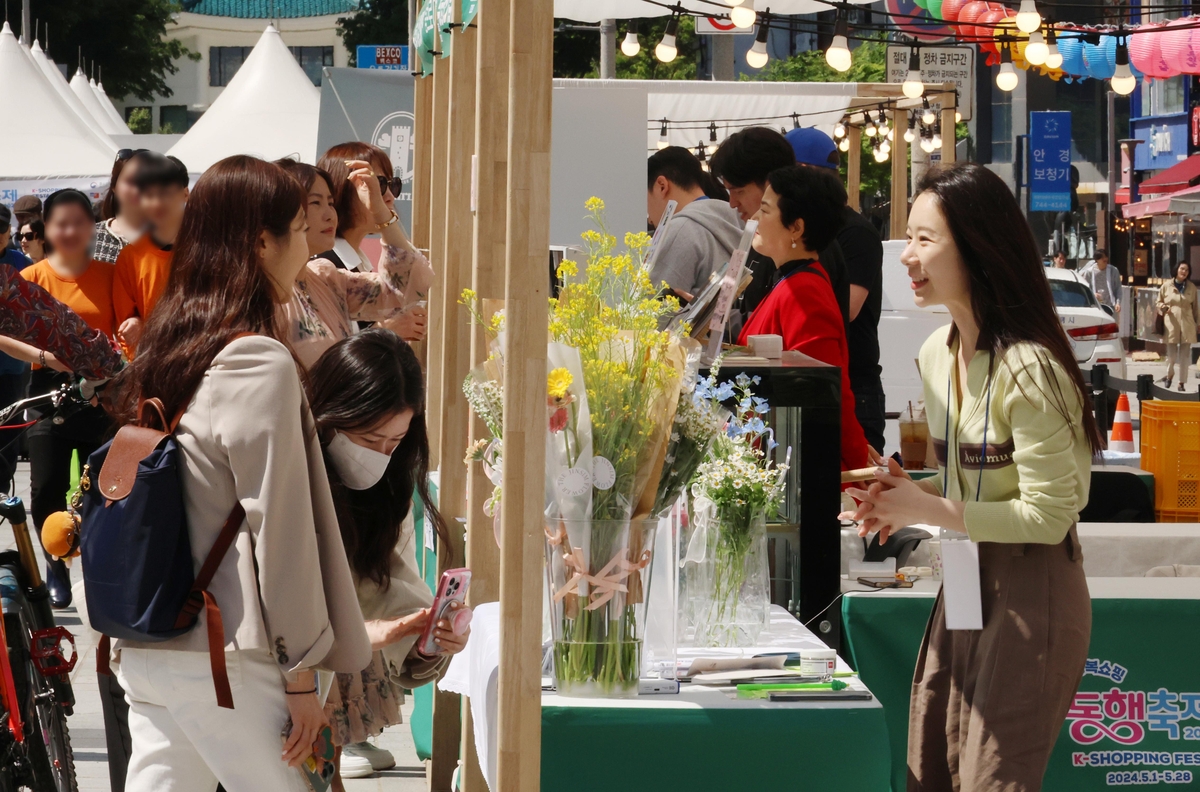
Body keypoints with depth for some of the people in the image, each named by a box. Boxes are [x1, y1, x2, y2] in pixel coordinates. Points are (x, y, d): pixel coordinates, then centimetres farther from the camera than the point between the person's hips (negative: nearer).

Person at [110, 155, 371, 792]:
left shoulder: (160, 350, 11)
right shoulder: (261, 364, -14)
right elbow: (279, 529, -13)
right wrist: (302, 677, -8)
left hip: (142, 651, 8)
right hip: (220, 661, -8)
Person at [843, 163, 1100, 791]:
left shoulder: (1026, 369, -21)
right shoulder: (936, 354, 6)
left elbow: (1047, 515, -20)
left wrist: (928, 509, -15)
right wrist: (909, 497, 0)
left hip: (1030, 596, -8)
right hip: (963, 586, 8)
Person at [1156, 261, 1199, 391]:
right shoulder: (1166, 286, 3)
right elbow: (1158, 302, 12)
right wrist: (1164, 307, -9)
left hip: (1187, 325, 1)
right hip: (1171, 324, -1)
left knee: (1184, 355, 0)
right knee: (1171, 354, 1)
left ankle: (1182, 382, 7)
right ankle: (1170, 375, 29)